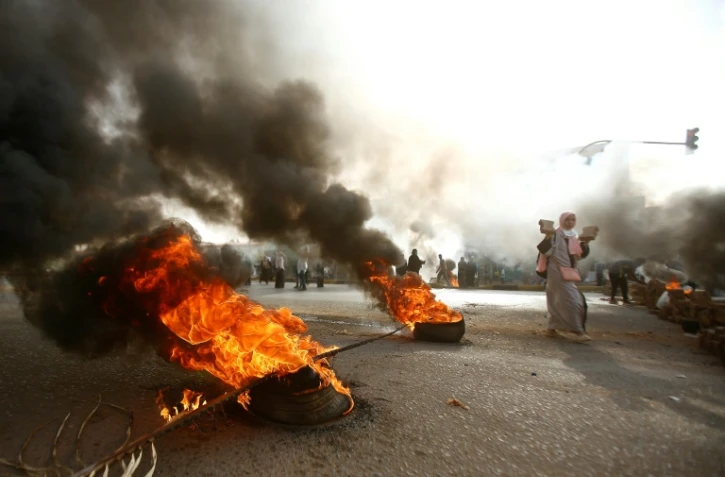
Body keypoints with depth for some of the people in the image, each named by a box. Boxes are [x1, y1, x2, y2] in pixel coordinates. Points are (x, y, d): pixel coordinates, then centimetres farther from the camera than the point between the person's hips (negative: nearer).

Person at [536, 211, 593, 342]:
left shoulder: (574, 236, 14)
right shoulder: (556, 234, -7)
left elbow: (580, 254, 11)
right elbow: (547, 251, -18)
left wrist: (585, 243, -3)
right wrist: (547, 239, -31)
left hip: (569, 272, 8)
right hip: (557, 271, -8)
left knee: (559, 302, 11)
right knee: (571, 300, -14)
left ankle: (551, 328, 18)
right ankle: (578, 331, -12)